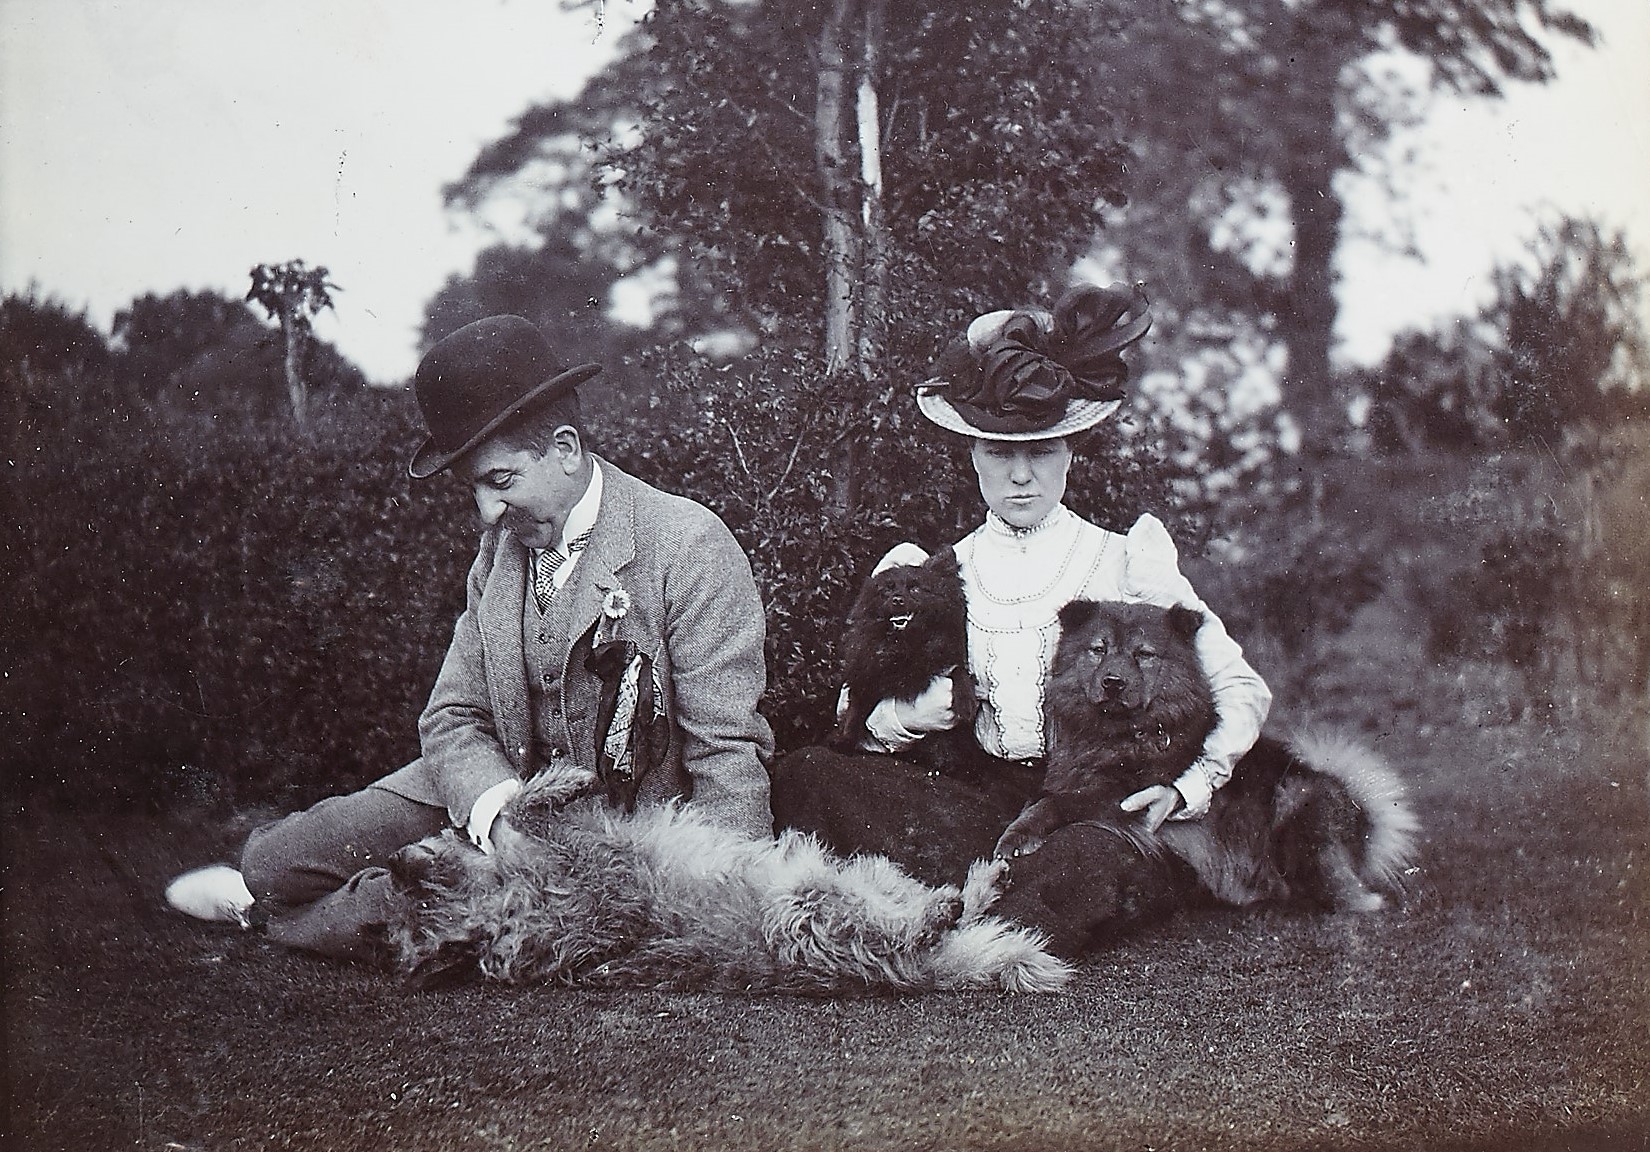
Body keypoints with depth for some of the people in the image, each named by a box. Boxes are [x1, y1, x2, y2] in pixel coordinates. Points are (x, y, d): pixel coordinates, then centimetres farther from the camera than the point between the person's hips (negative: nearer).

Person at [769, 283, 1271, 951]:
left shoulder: (1124, 563, 8)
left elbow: (1243, 691, 4)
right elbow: (858, 716, 14)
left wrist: (1189, 789, -13)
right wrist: (902, 719, -10)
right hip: (979, 793, 3)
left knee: (1096, 863, -41)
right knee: (800, 777, -22)